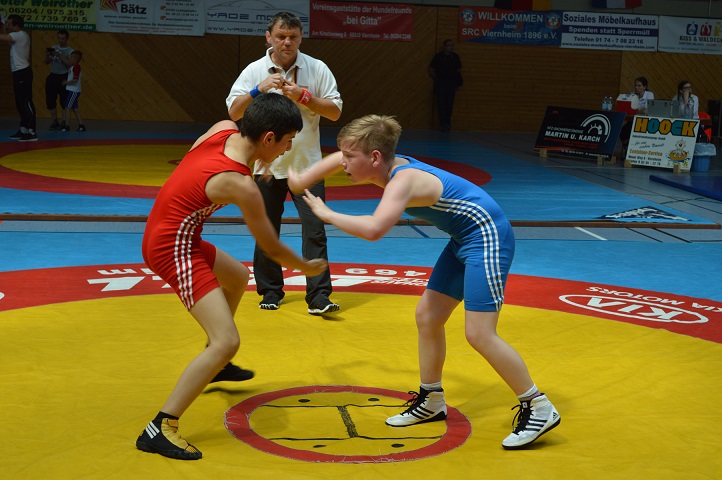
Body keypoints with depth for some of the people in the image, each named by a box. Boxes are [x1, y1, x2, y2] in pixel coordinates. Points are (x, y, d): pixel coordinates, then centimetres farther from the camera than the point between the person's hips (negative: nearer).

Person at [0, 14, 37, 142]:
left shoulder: (20, 35, -15)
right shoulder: (18, 36, 15)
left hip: (23, 72, -10)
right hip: (19, 72, 10)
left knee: (26, 102, -11)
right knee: (20, 102, 13)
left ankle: (32, 132, -12)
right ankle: (23, 129, 20)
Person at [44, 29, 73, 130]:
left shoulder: (70, 51, -3)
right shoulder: (53, 48, 10)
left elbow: (69, 63, -18)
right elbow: (47, 62, 13)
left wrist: (59, 56, -25)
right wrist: (47, 55, -7)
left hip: (63, 77, -5)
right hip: (52, 76, 5)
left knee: (64, 101, -4)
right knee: (50, 100, 4)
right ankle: (55, 122, 16)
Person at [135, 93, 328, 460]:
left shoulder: (223, 128, -6)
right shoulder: (241, 186, -26)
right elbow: (272, 249, -10)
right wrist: (308, 268, 7)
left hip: (160, 233, 10)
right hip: (174, 248, -10)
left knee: (237, 277, 33)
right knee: (227, 342, -16)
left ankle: (214, 367, 51)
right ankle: (159, 430, -15)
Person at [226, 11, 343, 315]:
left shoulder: (317, 69, 0)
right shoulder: (254, 71, -1)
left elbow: (335, 111, -3)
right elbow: (234, 112, -8)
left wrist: (303, 96, -16)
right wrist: (259, 89, -24)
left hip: (306, 164, -1)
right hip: (266, 164, 1)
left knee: (314, 229, -8)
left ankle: (318, 296, -6)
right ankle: (270, 291, 22)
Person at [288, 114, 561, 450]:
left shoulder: (403, 180, -27)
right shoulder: (391, 165, 0)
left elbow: (373, 229, -44)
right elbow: (339, 158, 21)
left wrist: (327, 214, -29)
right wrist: (302, 180, 19)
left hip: (487, 236, -10)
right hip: (464, 240, 10)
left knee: (479, 334, -11)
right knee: (427, 317, 12)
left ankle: (539, 409, 0)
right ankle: (431, 402, 27)